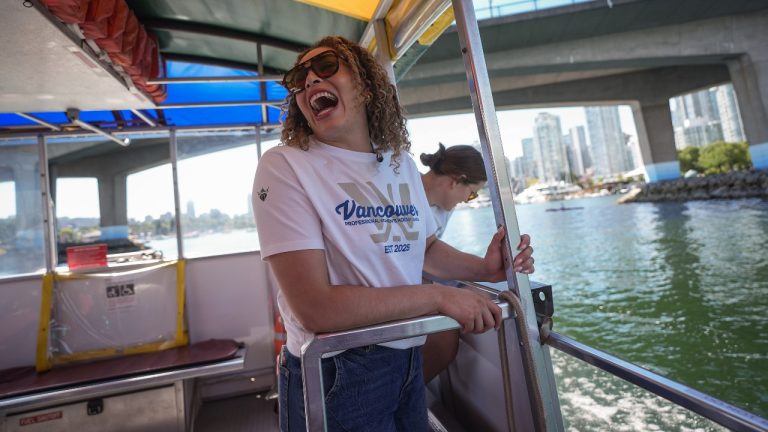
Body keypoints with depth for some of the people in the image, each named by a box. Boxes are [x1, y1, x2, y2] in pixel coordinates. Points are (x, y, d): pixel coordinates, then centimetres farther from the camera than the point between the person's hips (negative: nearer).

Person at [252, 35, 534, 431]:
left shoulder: (401, 163, 1)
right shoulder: (284, 167, -18)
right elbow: (315, 307, -24)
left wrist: (483, 268, -4)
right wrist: (440, 297, -21)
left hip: (406, 360, 6)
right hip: (335, 377, -5)